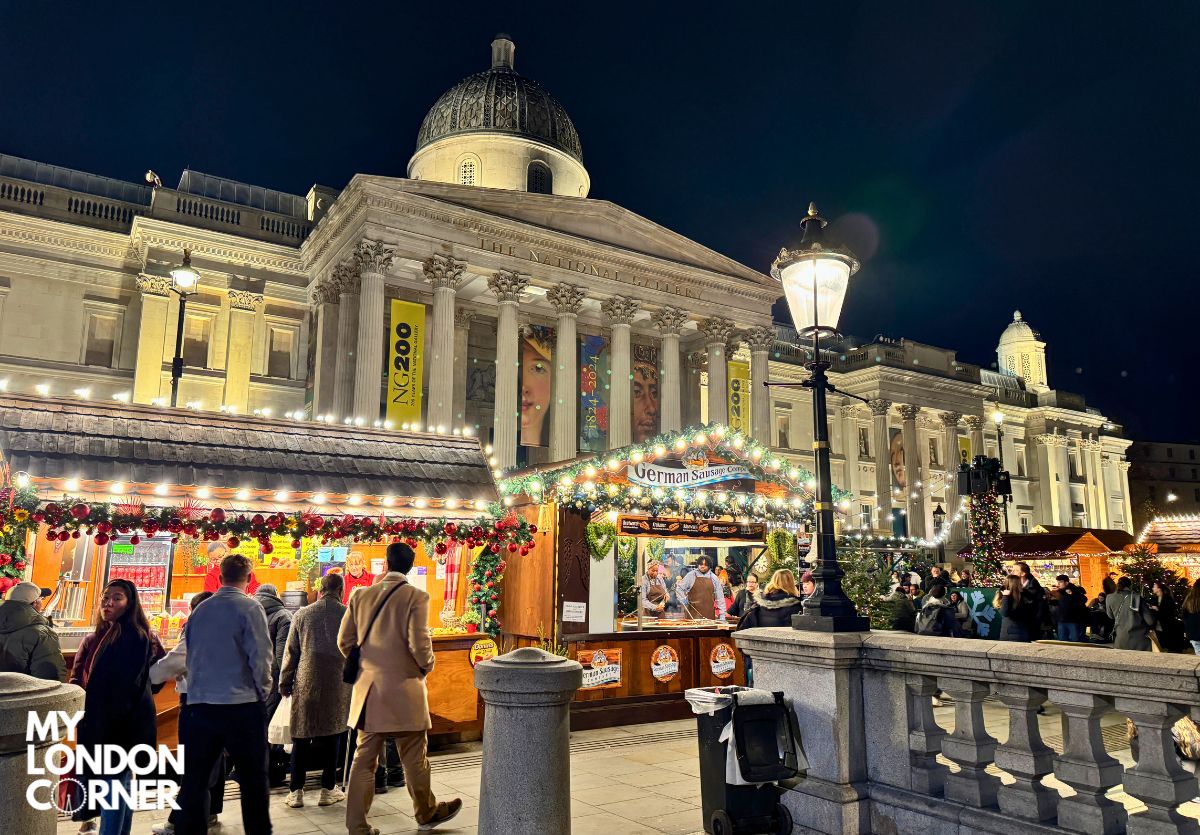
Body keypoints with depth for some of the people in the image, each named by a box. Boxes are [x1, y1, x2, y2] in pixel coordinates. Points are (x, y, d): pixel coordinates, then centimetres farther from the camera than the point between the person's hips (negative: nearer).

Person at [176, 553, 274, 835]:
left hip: (198, 705, 4)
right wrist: (263, 692, 1)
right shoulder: (249, 608, -9)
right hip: (242, 706, -4)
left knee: (194, 780, 11)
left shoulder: (200, 610, 6)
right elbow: (260, 656, -13)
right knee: (253, 779, 7)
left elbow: (189, 653, 13)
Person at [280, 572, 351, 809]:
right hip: (338, 686, 0)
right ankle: (328, 790, 15)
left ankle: (296, 791, 13)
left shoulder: (302, 615, 1)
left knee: (301, 737, 9)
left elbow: (291, 652, 4)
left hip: (306, 685, 1)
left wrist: (285, 683, 13)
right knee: (331, 737, 8)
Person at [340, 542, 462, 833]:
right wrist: (426, 666, 3)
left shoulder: (361, 595, 2)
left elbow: (344, 640, 6)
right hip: (403, 689, -4)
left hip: (367, 689, 5)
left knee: (364, 759, 11)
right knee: (414, 758, 12)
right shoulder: (416, 597, -13)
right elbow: (419, 644, -17)